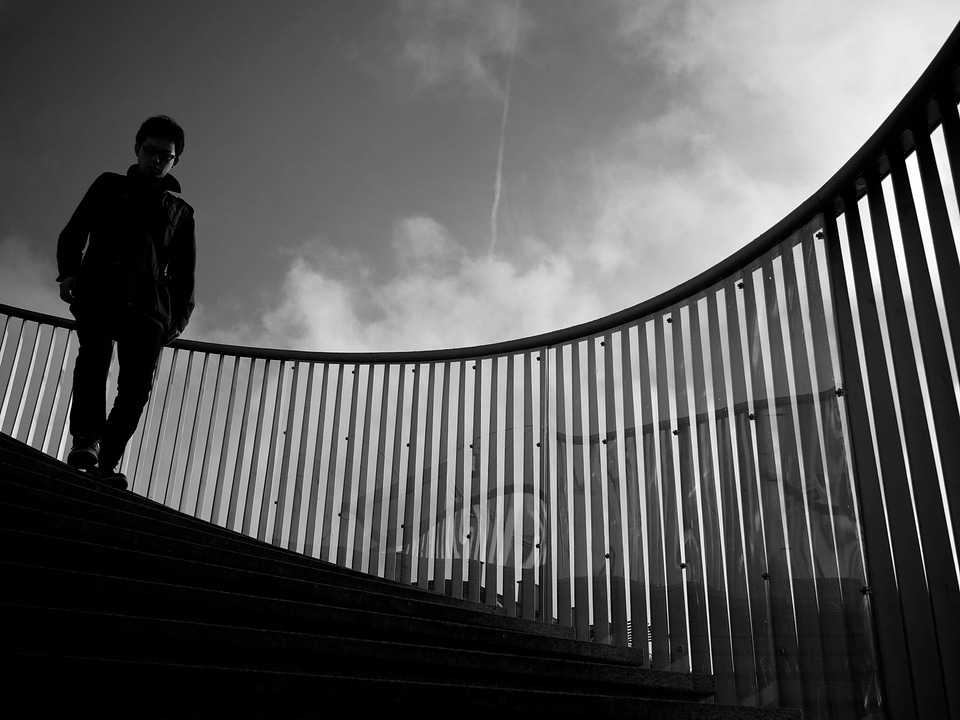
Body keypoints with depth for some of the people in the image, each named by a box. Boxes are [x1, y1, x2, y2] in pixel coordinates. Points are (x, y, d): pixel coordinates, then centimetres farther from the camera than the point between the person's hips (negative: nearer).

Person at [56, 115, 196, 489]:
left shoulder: (181, 211, 25)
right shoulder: (109, 186, 24)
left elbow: (184, 272, 19)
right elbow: (74, 233, 16)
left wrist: (178, 318, 4)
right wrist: (69, 270, -4)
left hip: (149, 305, 1)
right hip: (99, 291, -1)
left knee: (137, 384, -14)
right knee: (94, 350, -28)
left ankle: (106, 463, -15)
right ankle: (87, 438, -32)